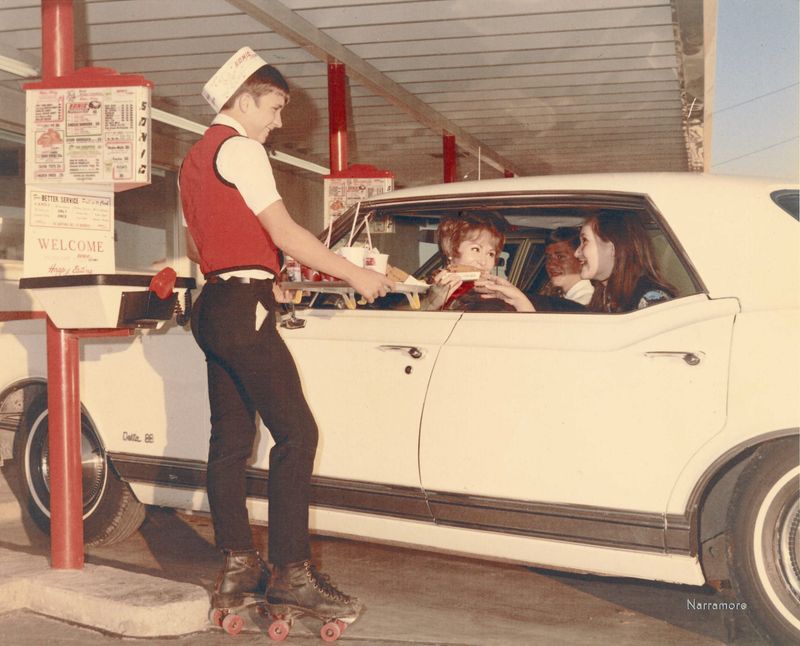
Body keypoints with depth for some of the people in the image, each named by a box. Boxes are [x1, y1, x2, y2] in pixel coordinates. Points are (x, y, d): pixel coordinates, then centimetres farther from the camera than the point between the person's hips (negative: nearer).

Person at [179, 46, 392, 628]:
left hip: (214, 310, 10)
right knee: (296, 433, -11)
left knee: (231, 439, 8)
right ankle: (292, 573, -11)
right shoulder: (239, 148, -7)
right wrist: (356, 276, -8)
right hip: (244, 310, -10)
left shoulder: (196, 158, 22)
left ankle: (238, 571, 11)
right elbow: (285, 234, -13)